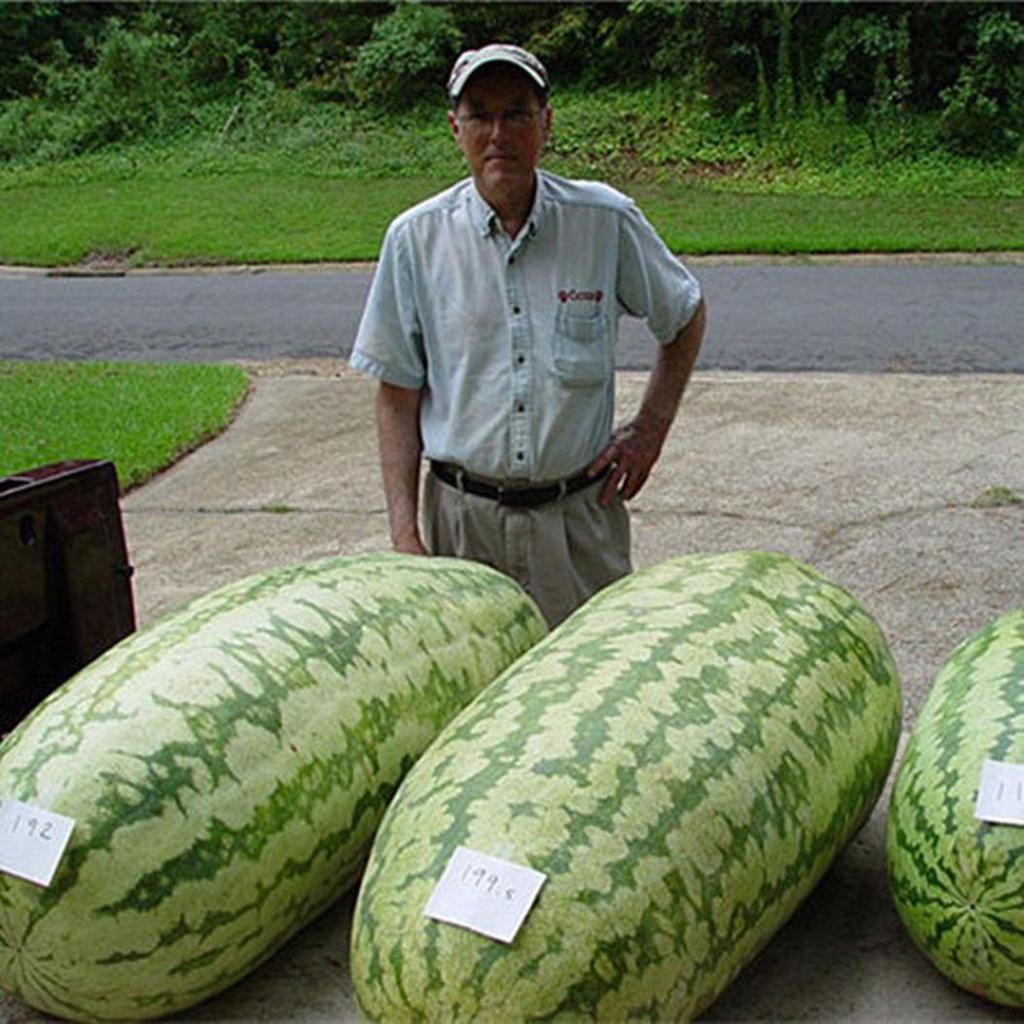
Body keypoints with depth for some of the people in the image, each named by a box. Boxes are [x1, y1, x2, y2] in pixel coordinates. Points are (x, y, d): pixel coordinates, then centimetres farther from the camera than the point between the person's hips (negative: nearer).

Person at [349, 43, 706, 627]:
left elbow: (685, 317, 16)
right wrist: (404, 532, -4)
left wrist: (650, 431, 6)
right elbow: (397, 398, 2)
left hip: (579, 510, 0)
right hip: (462, 514, 0)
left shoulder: (608, 221, -2)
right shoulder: (416, 238, -1)